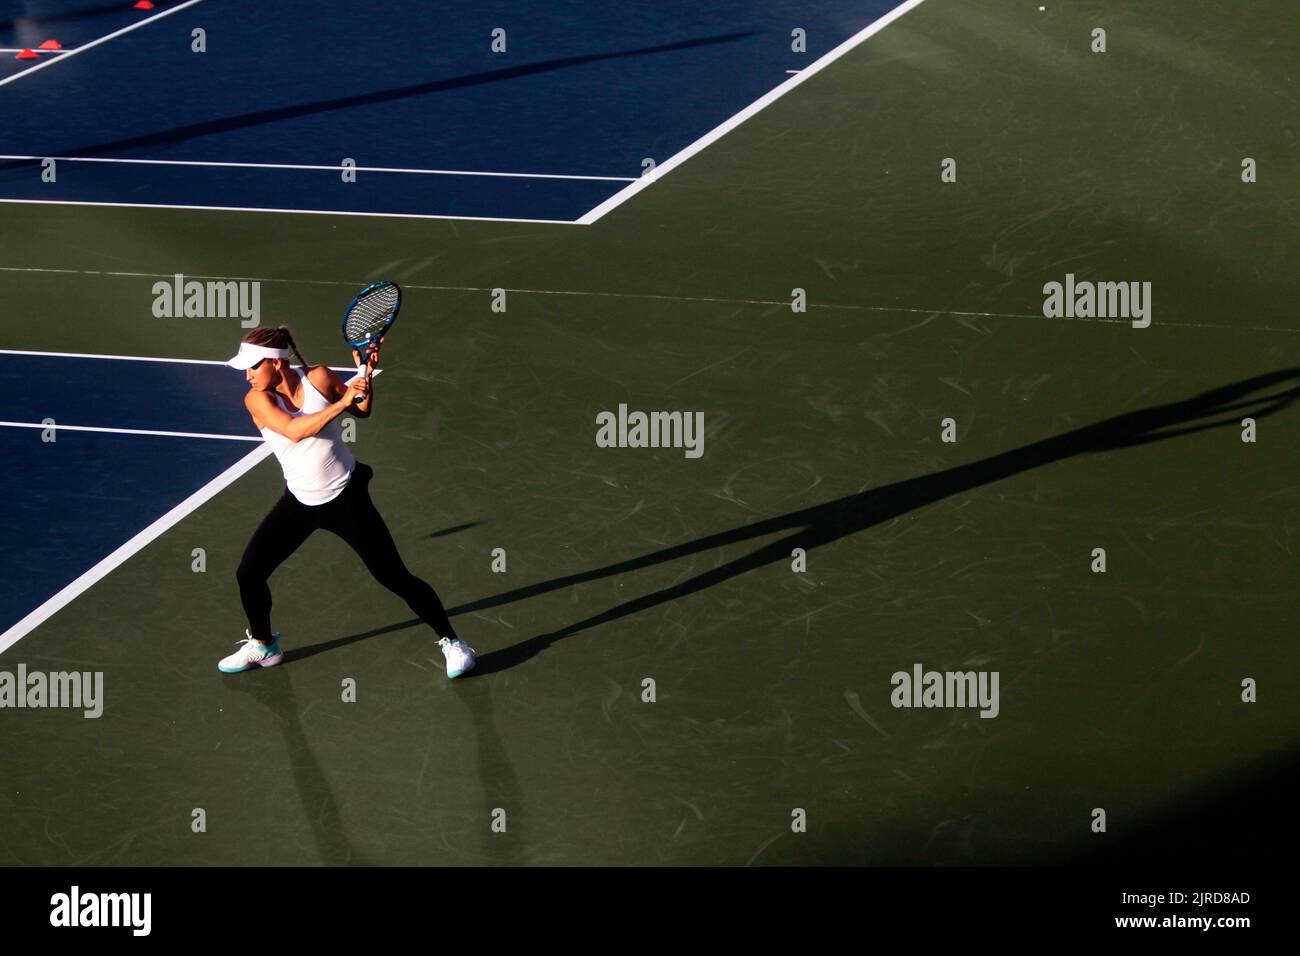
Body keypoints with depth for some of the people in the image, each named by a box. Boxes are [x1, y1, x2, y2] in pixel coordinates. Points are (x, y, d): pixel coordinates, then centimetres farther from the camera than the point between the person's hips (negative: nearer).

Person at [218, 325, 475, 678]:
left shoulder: (318, 377, -12)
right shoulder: (257, 399, -13)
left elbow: (362, 411, 5)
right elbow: (293, 430, -31)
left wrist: (366, 374, -14)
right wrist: (341, 402, -37)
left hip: (345, 499, -2)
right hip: (299, 502, 2)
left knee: (394, 576, -3)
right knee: (248, 573, -3)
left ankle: (450, 641, 12)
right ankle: (263, 646, 23)